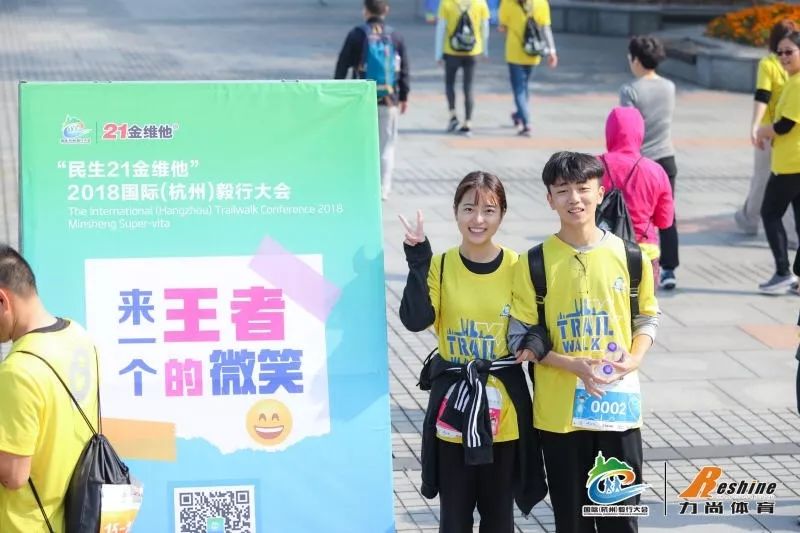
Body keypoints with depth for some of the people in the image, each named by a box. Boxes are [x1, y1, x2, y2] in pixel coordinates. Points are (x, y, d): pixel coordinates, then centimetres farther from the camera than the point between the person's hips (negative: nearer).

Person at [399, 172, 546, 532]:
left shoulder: (516, 268, -1)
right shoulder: (440, 266, -2)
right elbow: (416, 320, -16)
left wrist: (533, 343, -16)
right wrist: (417, 258, -20)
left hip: (503, 407, 1)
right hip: (453, 402, -1)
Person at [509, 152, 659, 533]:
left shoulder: (628, 255, 0)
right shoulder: (534, 263, -5)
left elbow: (647, 317, 11)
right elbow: (520, 337, -2)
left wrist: (634, 359, -9)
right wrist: (572, 364, -17)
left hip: (619, 402, 1)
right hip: (558, 409, -1)